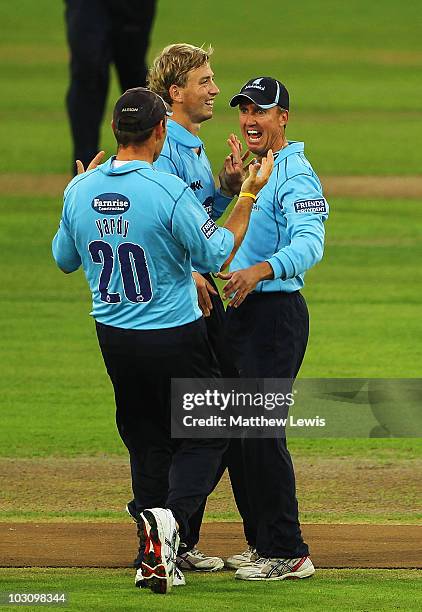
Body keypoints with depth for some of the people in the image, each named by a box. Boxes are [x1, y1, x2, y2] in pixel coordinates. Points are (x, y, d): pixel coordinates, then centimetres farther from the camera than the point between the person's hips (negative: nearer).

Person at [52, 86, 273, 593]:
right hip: (174, 337, -5)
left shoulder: (80, 190, -3)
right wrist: (248, 195, -5)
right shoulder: (169, 192, -21)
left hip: (113, 337, 5)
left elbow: (64, 259, 13)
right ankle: (172, 518, -19)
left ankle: (155, 558, 12)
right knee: (205, 433, 7)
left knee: (147, 440, 16)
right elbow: (217, 255, -13)